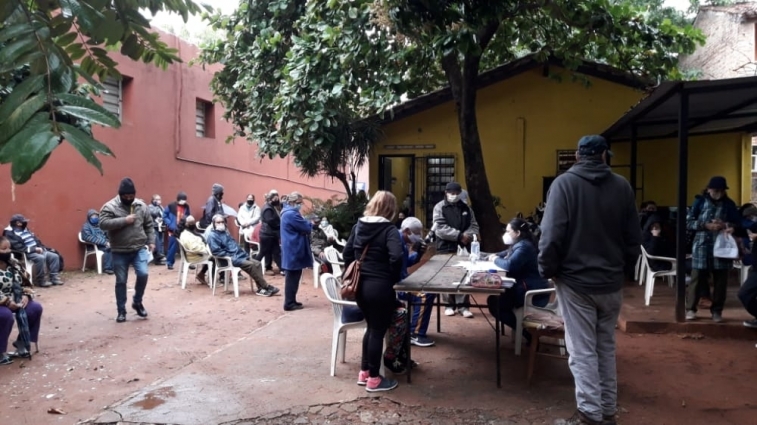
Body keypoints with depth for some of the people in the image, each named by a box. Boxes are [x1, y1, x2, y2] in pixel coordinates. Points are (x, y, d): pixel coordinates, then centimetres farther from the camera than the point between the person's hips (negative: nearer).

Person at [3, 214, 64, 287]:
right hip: (26, 253, -8)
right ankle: (41, 280, -22)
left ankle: (54, 277, -6)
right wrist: (34, 249, -20)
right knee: (41, 258, -35)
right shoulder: (10, 233, -9)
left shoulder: (25, 229, 17)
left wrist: (41, 248, 4)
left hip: (38, 250, 8)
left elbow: (36, 240, 21)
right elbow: (19, 248, -18)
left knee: (55, 256, -9)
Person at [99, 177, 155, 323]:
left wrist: (151, 241, 5)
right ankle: (121, 311, 19)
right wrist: (124, 220, -22)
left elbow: (149, 225, 13)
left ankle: (137, 302, 11)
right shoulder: (110, 206, -6)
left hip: (139, 249, 2)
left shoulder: (141, 205, 6)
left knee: (143, 274, -14)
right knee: (121, 281, 6)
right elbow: (103, 224, -20)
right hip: (119, 252, -2)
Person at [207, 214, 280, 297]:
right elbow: (216, 252, -17)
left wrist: (243, 253, 9)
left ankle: (261, 288, -15)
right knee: (250, 265, -24)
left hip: (238, 256, 9)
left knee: (257, 263, -8)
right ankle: (267, 287, -18)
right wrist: (231, 256, -18)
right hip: (228, 260, -9)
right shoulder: (213, 236, -7)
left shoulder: (226, 232, 21)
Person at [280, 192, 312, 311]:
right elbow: (306, 228, -18)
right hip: (294, 251, -11)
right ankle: (289, 303, 1)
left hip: (292, 250, 11)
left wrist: (307, 224, 4)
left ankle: (291, 301, 23)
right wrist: (310, 223, 3)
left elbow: (299, 227, 20)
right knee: (293, 277, -5)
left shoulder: (287, 213, 15)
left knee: (292, 276, 16)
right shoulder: (292, 214, -19)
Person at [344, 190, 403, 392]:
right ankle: (374, 379, 14)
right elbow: (396, 257, -26)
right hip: (380, 287, -7)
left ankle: (364, 372, 28)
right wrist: (394, 278, -11)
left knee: (371, 327, 21)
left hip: (360, 284, 7)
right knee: (378, 331, 5)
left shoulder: (359, 226, 7)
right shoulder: (389, 230, -13)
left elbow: (347, 252, 11)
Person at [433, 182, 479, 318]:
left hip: (463, 247, 3)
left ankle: (463, 305, 11)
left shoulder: (466, 208, 11)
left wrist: (467, 236, -14)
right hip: (446, 248, -3)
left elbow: (474, 226, 8)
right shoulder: (439, 207, -3)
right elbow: (440, 229, -13)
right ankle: (449, 305, 16)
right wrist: (459, 235, -18)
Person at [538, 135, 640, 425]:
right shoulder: (622, 186, 2)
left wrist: (547, 269, -4)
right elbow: (634, 237, 6)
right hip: (611, 282, 4)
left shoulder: (564, 183, -10)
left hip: (575, 280, -4)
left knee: (582, 351, 2)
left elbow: (552, 233, -17)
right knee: (606, 348, 16)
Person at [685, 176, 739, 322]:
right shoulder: (700, 201, 2)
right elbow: (688, 222, -2)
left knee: (720, 281, 4)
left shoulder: (729, 204, 7)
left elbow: (738, 223, 9)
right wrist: (706, 225, -15)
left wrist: (728, 226, -13)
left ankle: (717, 311, 16)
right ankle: (690, 309, 9)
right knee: (697, 278, 0)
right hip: (702, 246, -2)